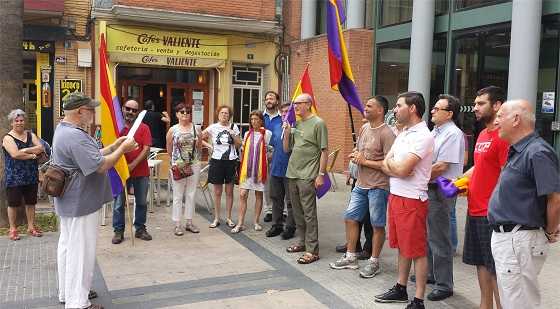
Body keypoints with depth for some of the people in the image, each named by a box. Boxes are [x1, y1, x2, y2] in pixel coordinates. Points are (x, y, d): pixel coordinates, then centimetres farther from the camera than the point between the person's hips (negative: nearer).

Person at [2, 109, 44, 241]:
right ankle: (12, 229, 15)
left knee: (31, 202, 11)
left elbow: (41, 147, -6)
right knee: (13, 203, 3)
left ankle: (31, 227, 22)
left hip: (31, 176, 4)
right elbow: (15, 154, -20)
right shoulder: (8, 138, -5)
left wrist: (26, 150, -17)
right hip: (14, 177, -4)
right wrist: (32, 155, -12)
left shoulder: (30, 135, 9)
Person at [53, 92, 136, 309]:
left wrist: (114, 146, 5)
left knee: (67, 246, 19)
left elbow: (91, 156, 13)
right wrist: (123, 149, -14)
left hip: (69, 202, 11)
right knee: (81, 251, -1)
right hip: (81, 203, -11)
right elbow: (101, 165, -26)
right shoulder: (75, 136, -26)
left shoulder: (63, 129, 9)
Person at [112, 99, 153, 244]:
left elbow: (146, 149, -7)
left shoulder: (144, 128, 1)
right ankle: (118, 231, 14)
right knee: (119, 203, 3)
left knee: (142, 202, 10)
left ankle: (140, 229, 23)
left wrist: (133, 165, -16)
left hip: (141, 172, 1)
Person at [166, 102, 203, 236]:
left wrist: (198, 143, 1)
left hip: (194, 164, 3)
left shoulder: (196, 129, 6)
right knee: (178, 195, 1)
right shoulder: (172, 130, 0)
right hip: (178, 165, -2)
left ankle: (189, 222, 18)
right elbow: (169, 150, 7)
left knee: (191, 194, 9)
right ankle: (177, 224, 8)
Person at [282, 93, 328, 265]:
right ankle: (302, 242, 28)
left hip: (307, 176, -7)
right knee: (297, 212, 15)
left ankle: (312, 250, 0)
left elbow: (324, 151, -8)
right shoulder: (295, 124, 14)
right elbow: (286, 149, 16)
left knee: (309, 214, -5)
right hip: (292, 173, 7)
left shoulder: (318, 123, -6)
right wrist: (286, 132, 0)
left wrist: (321, 174, -13)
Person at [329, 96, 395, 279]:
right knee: (350, 218, 12)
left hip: (378, 187, -8)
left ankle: (374, 262, 18)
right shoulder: (364, 128, 10)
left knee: (377, 225, 4)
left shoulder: (386, 133, -16)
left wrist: (365, 161, -16)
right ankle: (351, 258, 26)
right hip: (360, 184, 8)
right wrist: (355, 156, 0)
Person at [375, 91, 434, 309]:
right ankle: (400, 289, 31)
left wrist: (390, 162, -2)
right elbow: (385, 166, 10)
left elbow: (401, 169, -23)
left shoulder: (422, 136, -16)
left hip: (412, 200, -9)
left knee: (417, 251, 0)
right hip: (395, 196, 9)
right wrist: (396, 166, -12)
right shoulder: (402, 134, 13)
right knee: (402, 247, 18)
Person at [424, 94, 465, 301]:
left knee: (439, 239, -2)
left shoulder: (453, 134, -15)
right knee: (428, 235, 19)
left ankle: (444, 285, 10)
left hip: (441, 191, -9)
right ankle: (431, 273, 36)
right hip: (428, 189, 9)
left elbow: (441, 167, -19)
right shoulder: (435, 132, 14)